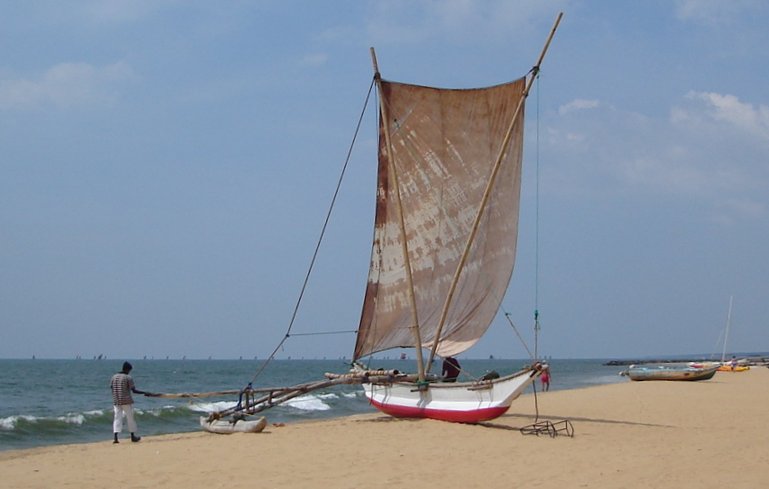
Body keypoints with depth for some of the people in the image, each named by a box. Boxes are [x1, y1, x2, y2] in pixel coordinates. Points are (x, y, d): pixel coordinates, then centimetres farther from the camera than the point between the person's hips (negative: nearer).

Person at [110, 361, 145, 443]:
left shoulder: (114, 377, 6)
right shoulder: (128, 377, -9)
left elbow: (111, 388, 5)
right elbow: (134, 390, -12)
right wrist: (144, 393, -4)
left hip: (116, 401, 4)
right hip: (126, 401, -4)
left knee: (117, 418, 3)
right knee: (130, 417, 9)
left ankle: (116, 437, -11)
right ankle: (133, 436, 18)